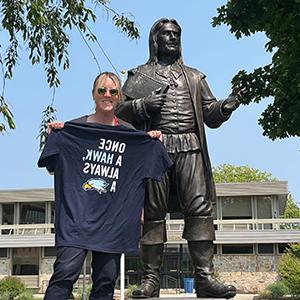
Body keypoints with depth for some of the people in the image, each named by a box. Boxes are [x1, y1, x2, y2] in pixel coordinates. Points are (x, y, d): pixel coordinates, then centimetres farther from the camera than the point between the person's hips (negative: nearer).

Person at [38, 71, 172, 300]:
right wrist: (53, 136, -5)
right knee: (67, 269, -16)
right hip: (77, 210, -2)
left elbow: (146, 167, 18)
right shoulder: (74, 128, 6)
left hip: (114, 215, 3)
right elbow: (52, 166, 9)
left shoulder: (130, 134, 11)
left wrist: (154, 143, 2)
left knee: (106, 279, 3)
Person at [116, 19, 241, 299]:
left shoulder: (195, 77, 26)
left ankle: (204, 276, -9)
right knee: (153, 211, -3)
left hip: (190, 148, 2)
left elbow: (210, 116, 20)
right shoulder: (139, 75, 19)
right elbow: (120, 111, 10)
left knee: (200, 208, -10)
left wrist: (225, 107, -2)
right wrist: (143, 105, -9)